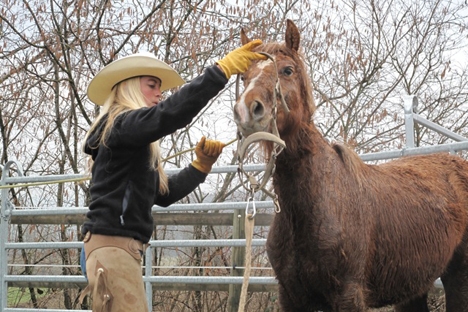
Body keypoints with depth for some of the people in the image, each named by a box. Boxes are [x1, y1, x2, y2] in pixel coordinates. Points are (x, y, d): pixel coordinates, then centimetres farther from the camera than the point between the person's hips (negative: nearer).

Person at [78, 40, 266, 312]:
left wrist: (201, 166, 14)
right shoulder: (123, 125, -8)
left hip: (120, 248, 11)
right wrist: (222, 70, -28)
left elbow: (164, 194, 25)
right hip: (113, 246, -11)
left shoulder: (136, 145, 23)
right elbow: (171, 114, -27)